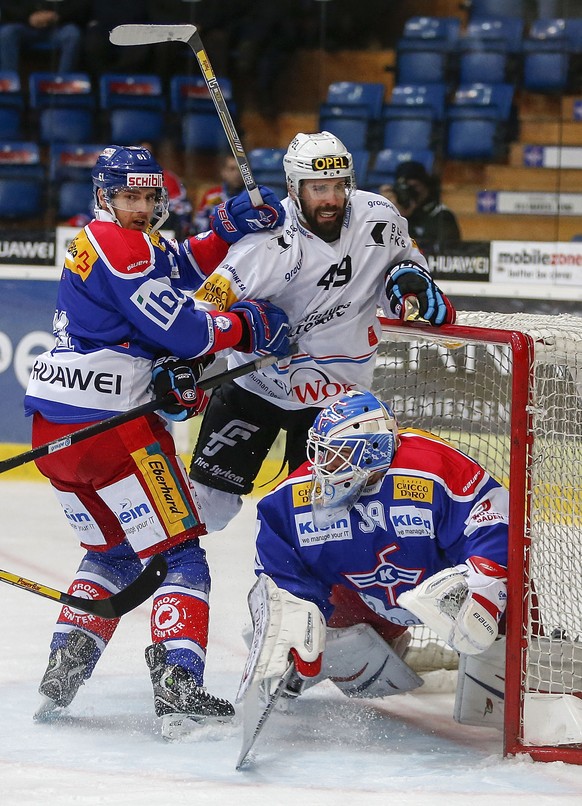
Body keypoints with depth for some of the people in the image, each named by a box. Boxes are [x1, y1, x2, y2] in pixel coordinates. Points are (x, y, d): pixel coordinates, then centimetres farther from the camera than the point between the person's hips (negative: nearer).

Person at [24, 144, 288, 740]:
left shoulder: (96, 241, 19)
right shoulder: (123, 245, -11)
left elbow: (176, 268, 20)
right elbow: (181, 329, -16)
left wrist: (233, 228, 6)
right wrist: (248, 325, -1)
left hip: (52, 426, 9)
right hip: (112, 424, -9)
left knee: (111, 550, 24)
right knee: (177, 553, -4)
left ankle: (62, 669, 12)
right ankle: (177, 686, -16)